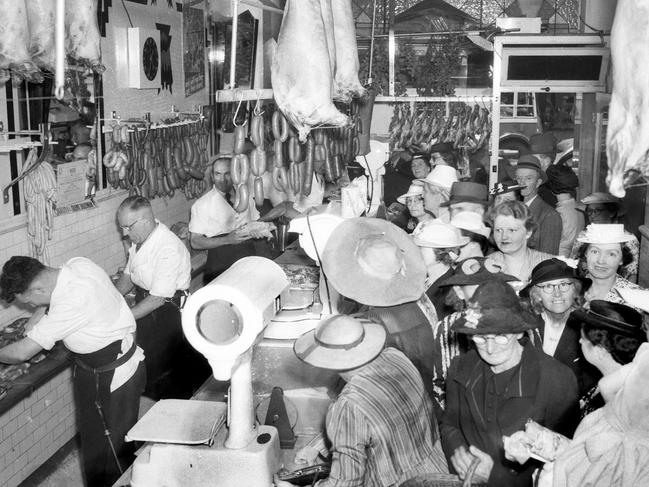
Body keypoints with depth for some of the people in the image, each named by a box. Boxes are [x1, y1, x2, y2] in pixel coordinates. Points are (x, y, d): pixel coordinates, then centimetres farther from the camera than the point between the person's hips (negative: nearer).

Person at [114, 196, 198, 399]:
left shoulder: (169, 249, -26)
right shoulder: (139, 241, 1)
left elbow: (158, 299, -26)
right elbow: (127, 277, 13)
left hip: (168, 310, -8)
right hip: (146, 306, 8)